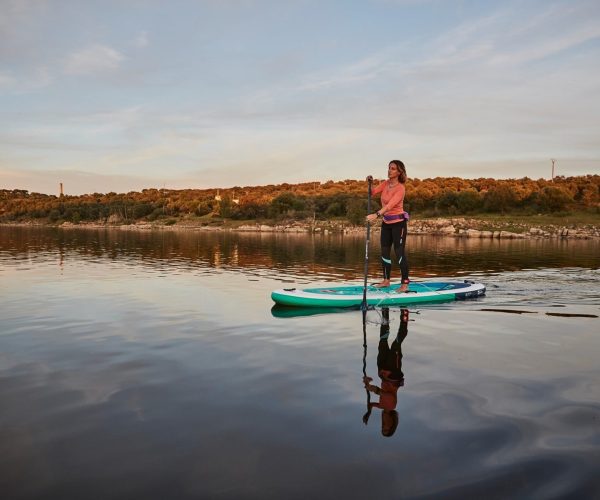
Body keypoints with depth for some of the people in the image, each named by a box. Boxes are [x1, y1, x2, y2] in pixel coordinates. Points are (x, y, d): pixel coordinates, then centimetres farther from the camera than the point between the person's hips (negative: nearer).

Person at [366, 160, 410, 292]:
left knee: (399, 252, -7)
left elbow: (390, 204, -31)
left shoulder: (400, 188, -18)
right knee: (384, 252, 12)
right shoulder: (385, 184, 5)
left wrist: (377, 214, -43)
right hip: (386, 222, 8)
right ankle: (386, 280, 23)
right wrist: (369, 183, -19)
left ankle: (405, 284, -2)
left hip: (398, 222, -8)